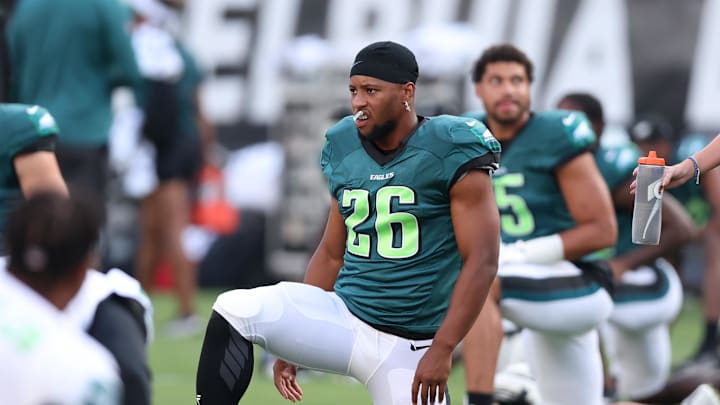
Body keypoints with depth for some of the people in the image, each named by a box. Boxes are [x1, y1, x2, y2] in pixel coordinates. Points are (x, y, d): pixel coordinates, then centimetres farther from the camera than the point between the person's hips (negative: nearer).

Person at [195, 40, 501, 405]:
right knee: (235, 310, -17)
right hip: (342, 319, 4)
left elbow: (482, 262, -12)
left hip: (410, 346, -4)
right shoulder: (345, 150, 7)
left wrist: (442, 350, -19)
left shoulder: (448, 153, -10)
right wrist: (294, 342, 17)